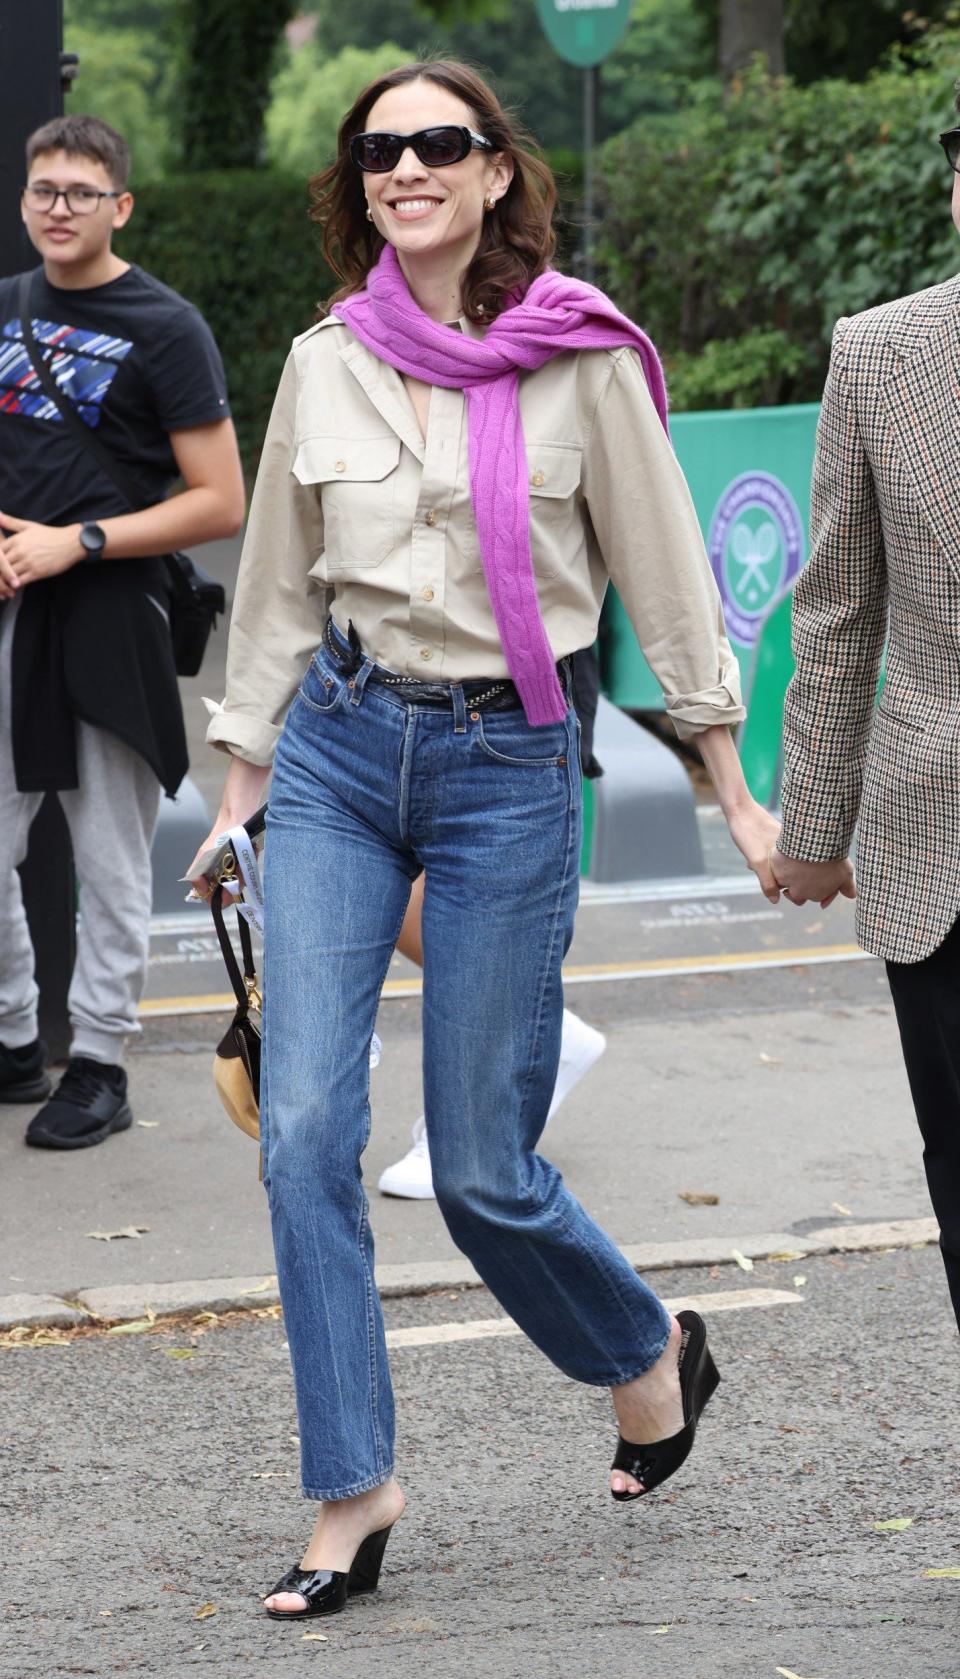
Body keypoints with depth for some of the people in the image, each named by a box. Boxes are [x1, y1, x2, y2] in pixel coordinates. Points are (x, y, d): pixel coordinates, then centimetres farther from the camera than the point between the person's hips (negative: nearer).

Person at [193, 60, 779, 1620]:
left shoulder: (581, 362, -5)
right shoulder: (326, 364, 4)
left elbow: (667, 581, 1)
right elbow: (280, 589, 14)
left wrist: (739, 793, 3)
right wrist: (241, 794, 15)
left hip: (507, 762, -3)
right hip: (339, 747, 3)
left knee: (482, 1168, -1)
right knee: (305, 1128, -7)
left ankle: (651, 1352, 30)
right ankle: (353, 1491, 3)